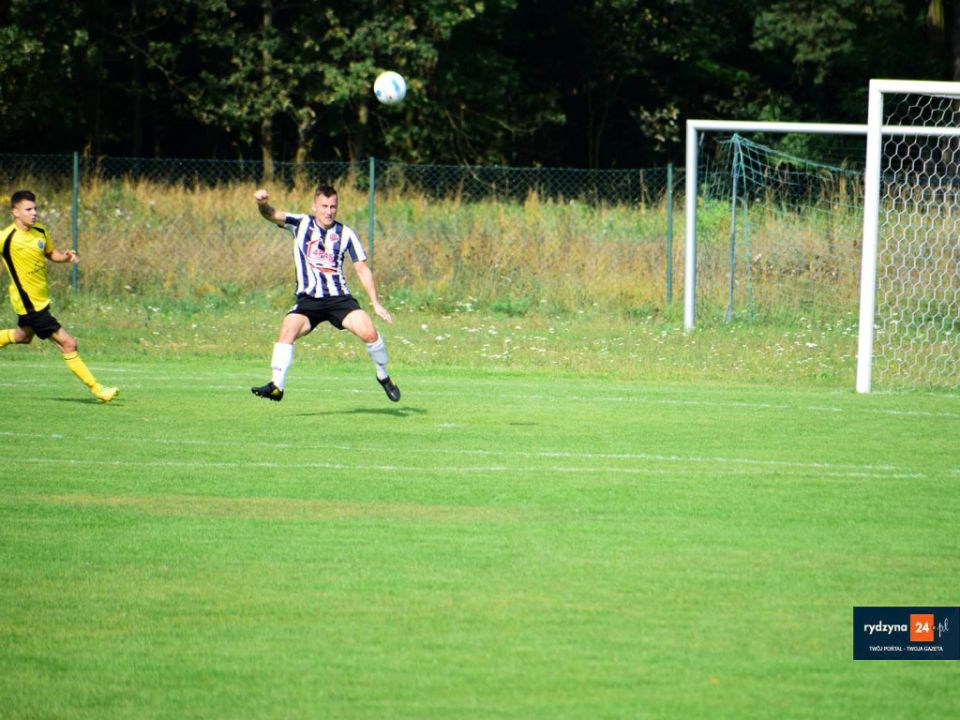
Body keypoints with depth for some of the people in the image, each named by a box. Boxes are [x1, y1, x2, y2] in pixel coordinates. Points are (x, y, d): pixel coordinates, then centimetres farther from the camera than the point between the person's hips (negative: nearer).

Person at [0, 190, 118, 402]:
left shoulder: (40, 232, 1)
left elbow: (51, 253, 15)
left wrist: (66, 256, -3)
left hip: (41, 300, 9)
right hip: (29, 303, -9)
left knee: (23, 336, 32)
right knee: (68, 344, -10)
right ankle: (96, 389, -4)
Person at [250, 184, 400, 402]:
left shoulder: (345, 234, 5)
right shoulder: (301, 224, 4)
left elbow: (362, 269, 7)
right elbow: (272, 215, -11)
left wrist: (376, 304, 1)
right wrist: (262, 204, -35)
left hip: (339, 298, 0)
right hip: (308, 300, 0)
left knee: (369, 332, -18)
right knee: (288, 329, -26)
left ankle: (383, 376, 7)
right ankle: (277, 386, -23)